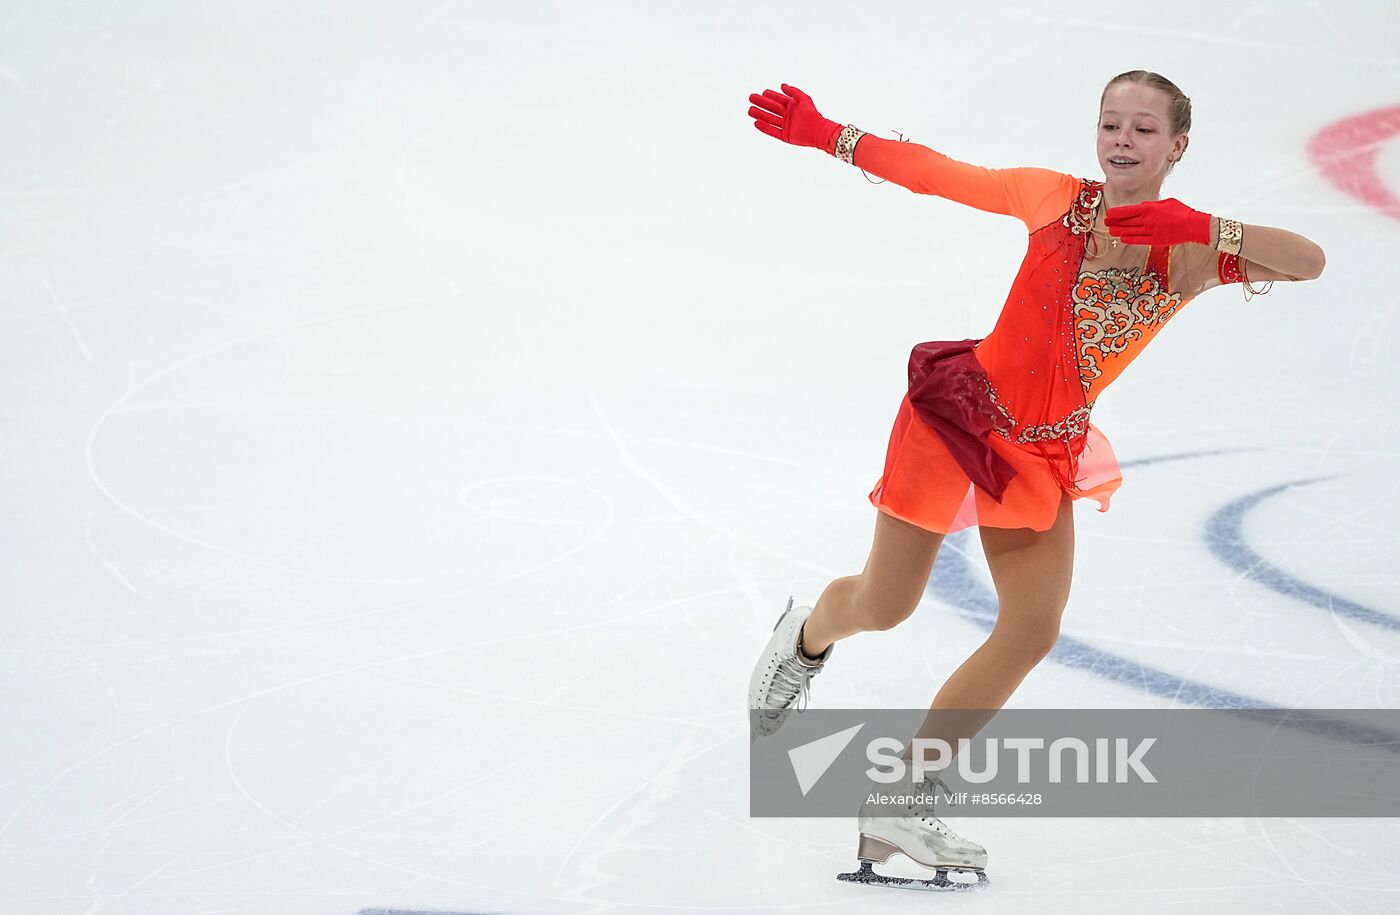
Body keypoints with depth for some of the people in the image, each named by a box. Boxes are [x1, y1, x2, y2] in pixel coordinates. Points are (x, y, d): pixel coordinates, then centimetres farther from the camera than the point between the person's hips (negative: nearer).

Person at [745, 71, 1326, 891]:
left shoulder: (1188, 254, -7)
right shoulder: (1055, 200, -8)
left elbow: (1308, 261, -21)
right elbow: (938, 174, -2)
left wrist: (1201, 228, -34)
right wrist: (824, 134, -2)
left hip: (1045, 454, 3)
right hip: (962, 410, -3)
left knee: (1033, 633, -5)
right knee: (884, 606, 5)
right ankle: (807, 637, 44)